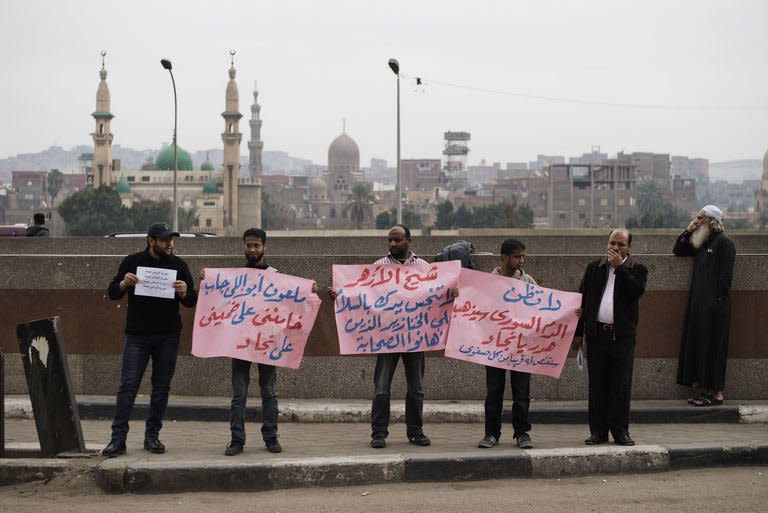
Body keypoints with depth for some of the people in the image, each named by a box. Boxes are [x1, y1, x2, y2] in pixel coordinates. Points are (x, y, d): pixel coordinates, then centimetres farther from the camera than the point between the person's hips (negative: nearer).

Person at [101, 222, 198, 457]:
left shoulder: (178, 265, 5)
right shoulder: (132, 262, 1)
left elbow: (192, 301, 7)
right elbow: (111, 293, 3)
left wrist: (185, 293, -15)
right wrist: (123, 284, -18)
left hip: (168, 336, 2)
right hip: (137, 336, -2)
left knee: (161, 387, 6)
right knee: (128, 385, -7)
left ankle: (152, 436, 15)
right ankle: (118, 439, -7)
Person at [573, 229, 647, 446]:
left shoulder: (637, 269, 4)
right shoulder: (594, 268, 11)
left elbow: (637, 291, -15)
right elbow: (582, 299, 11)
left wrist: (620, 267, -13)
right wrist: (578, 331, 6)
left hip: (622, 335, -2)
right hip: (596, 334, 2)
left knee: (621, 385, 0)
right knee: (597, 385, 4)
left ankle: (620, 430, 7)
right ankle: (598, 431, 10)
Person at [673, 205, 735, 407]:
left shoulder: (724, 243, -9)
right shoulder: (701, 243, 17)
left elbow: (725, 276, -14)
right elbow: (678, 250, 25)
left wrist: (718, 299, -19)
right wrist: (688, 231, 11)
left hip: (713, 304, -9)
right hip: (698, 303, 9)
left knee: (713, 346, -6)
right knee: (698, 344, 8)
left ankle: (716, 392, -2)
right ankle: (704, 388, 13)